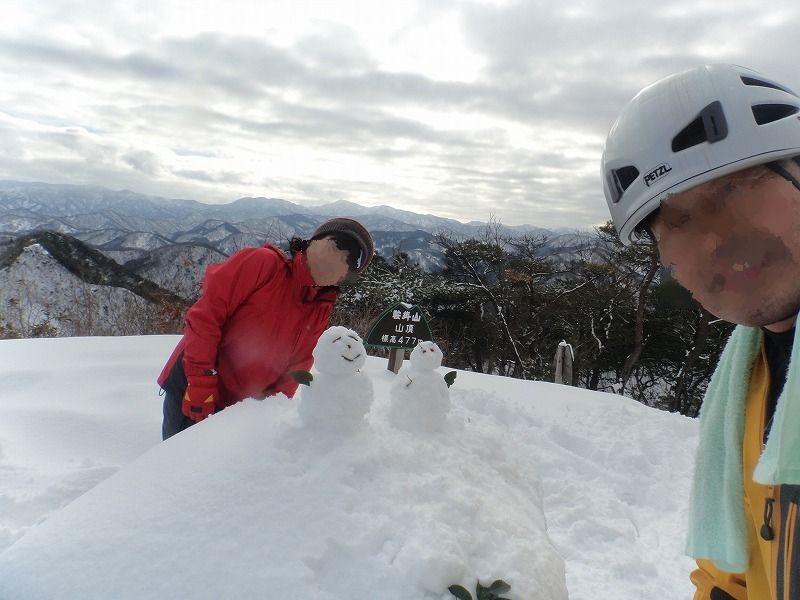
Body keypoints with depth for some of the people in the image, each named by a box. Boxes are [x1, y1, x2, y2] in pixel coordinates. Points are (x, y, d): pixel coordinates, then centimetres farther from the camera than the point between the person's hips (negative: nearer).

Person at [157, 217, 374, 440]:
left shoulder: (321, 312, 3)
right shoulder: (262, 263, -15)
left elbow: (296, 366, 6)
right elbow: (206, 314, -18)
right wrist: (202, 381, -20)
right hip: (190, 383, -5)